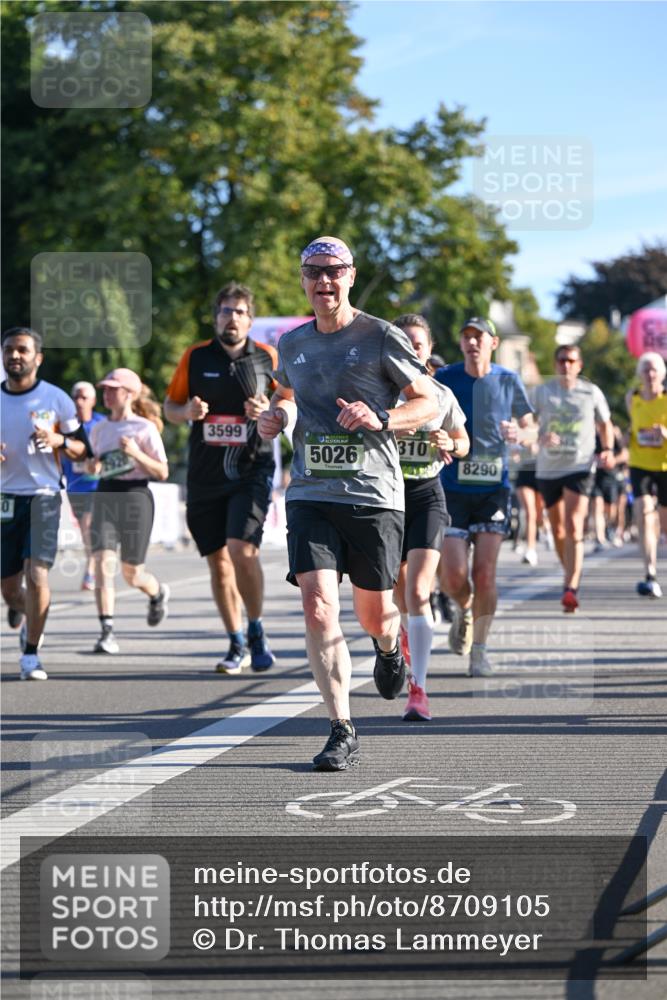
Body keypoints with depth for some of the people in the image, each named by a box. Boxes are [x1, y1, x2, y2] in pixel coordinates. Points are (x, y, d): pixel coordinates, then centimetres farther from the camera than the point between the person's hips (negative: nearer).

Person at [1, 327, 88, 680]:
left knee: (37, 575, -17)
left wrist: (59, 441, -17)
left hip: (42, 495, -3)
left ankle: (31, 654, -8)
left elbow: (82, 449, 5)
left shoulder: (56, 399, -1)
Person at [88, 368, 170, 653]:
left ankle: (158, 593, 41)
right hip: (104, 497, 3)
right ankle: (107, 632, -18)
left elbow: (162, 473, -5)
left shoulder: (145, 428, -4)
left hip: (135, 497, -3)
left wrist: (136, 454, -19)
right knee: (103, 562, -16)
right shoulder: (98, 429, 11)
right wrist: (92, 466, 1)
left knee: (132, 574, 4)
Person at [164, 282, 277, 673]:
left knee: (242, 549, -19)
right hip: (205, 475, 3)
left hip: (252, 470, -3)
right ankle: (238, 645, 18)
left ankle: (257, 631, 0)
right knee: (218, 560, 6)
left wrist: (268, 411, -11)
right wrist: (187, 411, -10)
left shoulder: (268, 358, 2)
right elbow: (170, 406, 12)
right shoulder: (195, 357, 4)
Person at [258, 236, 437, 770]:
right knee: (319, 608, -14)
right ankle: (343, 732, -9)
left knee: (374, 613, 9)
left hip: (374, 493, -2)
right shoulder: (293, 343, 11)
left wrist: (381, 419, -16)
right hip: (310, 494, 3)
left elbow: (429, 403, 1)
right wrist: (274, 414, 9)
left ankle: (389, 647, 48)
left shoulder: (381, 337, -3)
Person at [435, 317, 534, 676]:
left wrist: (518, 434, -11)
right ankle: (464, 610, 28)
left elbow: (528, 425, 13)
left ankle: (479, 649, 8)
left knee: (484, 573, -7)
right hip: (453, 488, 0)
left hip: (493, 488, 0)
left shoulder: (508, 381, 3)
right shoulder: (445, 378, 0)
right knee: (453, 576, -7)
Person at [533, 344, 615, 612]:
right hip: (548, 469, 2)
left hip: (580, 467, -2)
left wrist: (608, 450, -2)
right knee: (558, 532, 12)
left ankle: (571, 590, -24)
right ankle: (571, 576, 35)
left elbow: (605, 425, 15)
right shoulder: (543, 392, 4)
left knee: (574, 529, -17)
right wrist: (541, 438, -17)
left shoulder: (591, 392, 3)